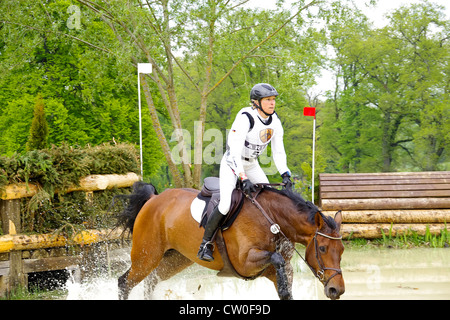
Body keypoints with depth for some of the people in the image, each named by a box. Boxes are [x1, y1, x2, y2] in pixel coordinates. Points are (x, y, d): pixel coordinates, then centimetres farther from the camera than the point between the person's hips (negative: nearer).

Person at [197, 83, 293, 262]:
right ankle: (205, 244, -9)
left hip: (252, 165, 7)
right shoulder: (245, 118, -27)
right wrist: (243, 179, -38)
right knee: (225, 205, -20)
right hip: (232, 163, -7)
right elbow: (235, 152, -31)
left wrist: (285, 175, -11)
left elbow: (278, 152, 2)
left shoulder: (275, 122, -5)